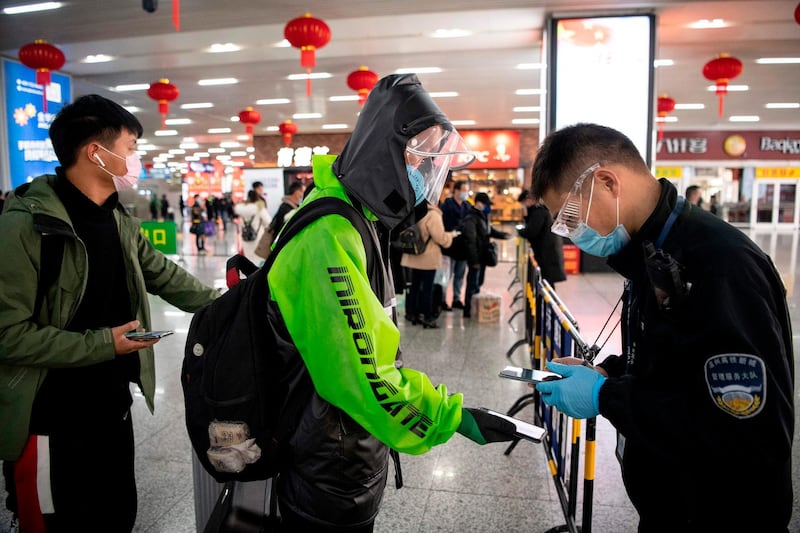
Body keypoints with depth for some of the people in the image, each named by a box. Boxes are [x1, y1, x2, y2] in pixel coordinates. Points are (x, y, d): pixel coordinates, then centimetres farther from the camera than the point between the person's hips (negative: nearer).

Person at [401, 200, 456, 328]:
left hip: (414, 257, 7)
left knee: (414, 286, 14)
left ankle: (411, 313, 22)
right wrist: (451, 235, 2)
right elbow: (440, 238, -16)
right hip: (428, 258, -6)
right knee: (428, 287, 2)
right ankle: (426, 317, 7)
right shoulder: (433, 214, -19)